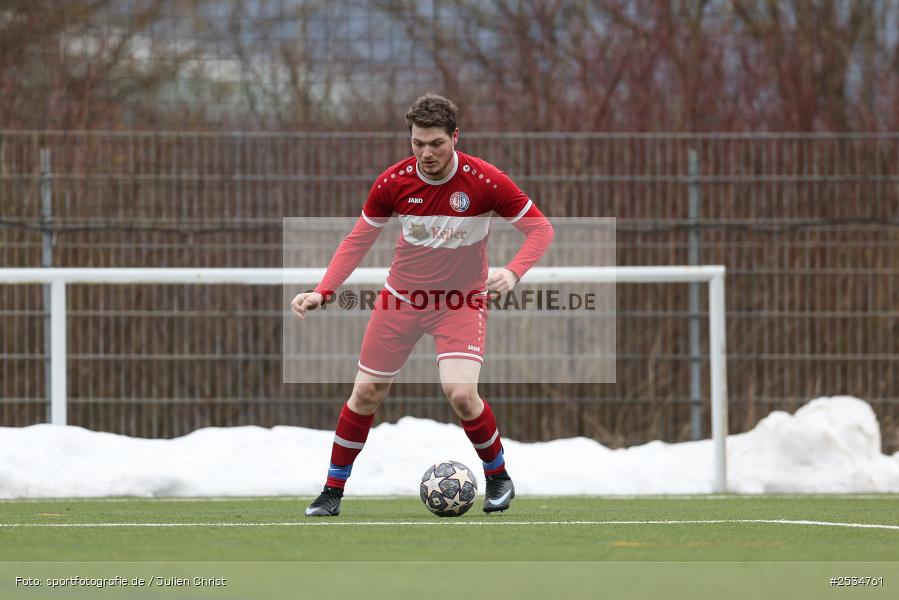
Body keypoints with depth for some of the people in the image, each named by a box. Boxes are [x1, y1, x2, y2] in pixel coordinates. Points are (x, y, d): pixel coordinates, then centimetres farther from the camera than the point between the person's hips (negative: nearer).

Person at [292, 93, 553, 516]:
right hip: (401, 298, 3)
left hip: (460, 302, -3)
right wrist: (322, 292, -11)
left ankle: (498, 478, 4)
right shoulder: (393, 182, -12)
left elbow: (540, 228, -11)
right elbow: (358, 240, 1)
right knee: (366, 393, 4)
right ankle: (332, 492, 19)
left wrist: (512, 273, -29)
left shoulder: (484, 181, -20)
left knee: (461, 393, -21)